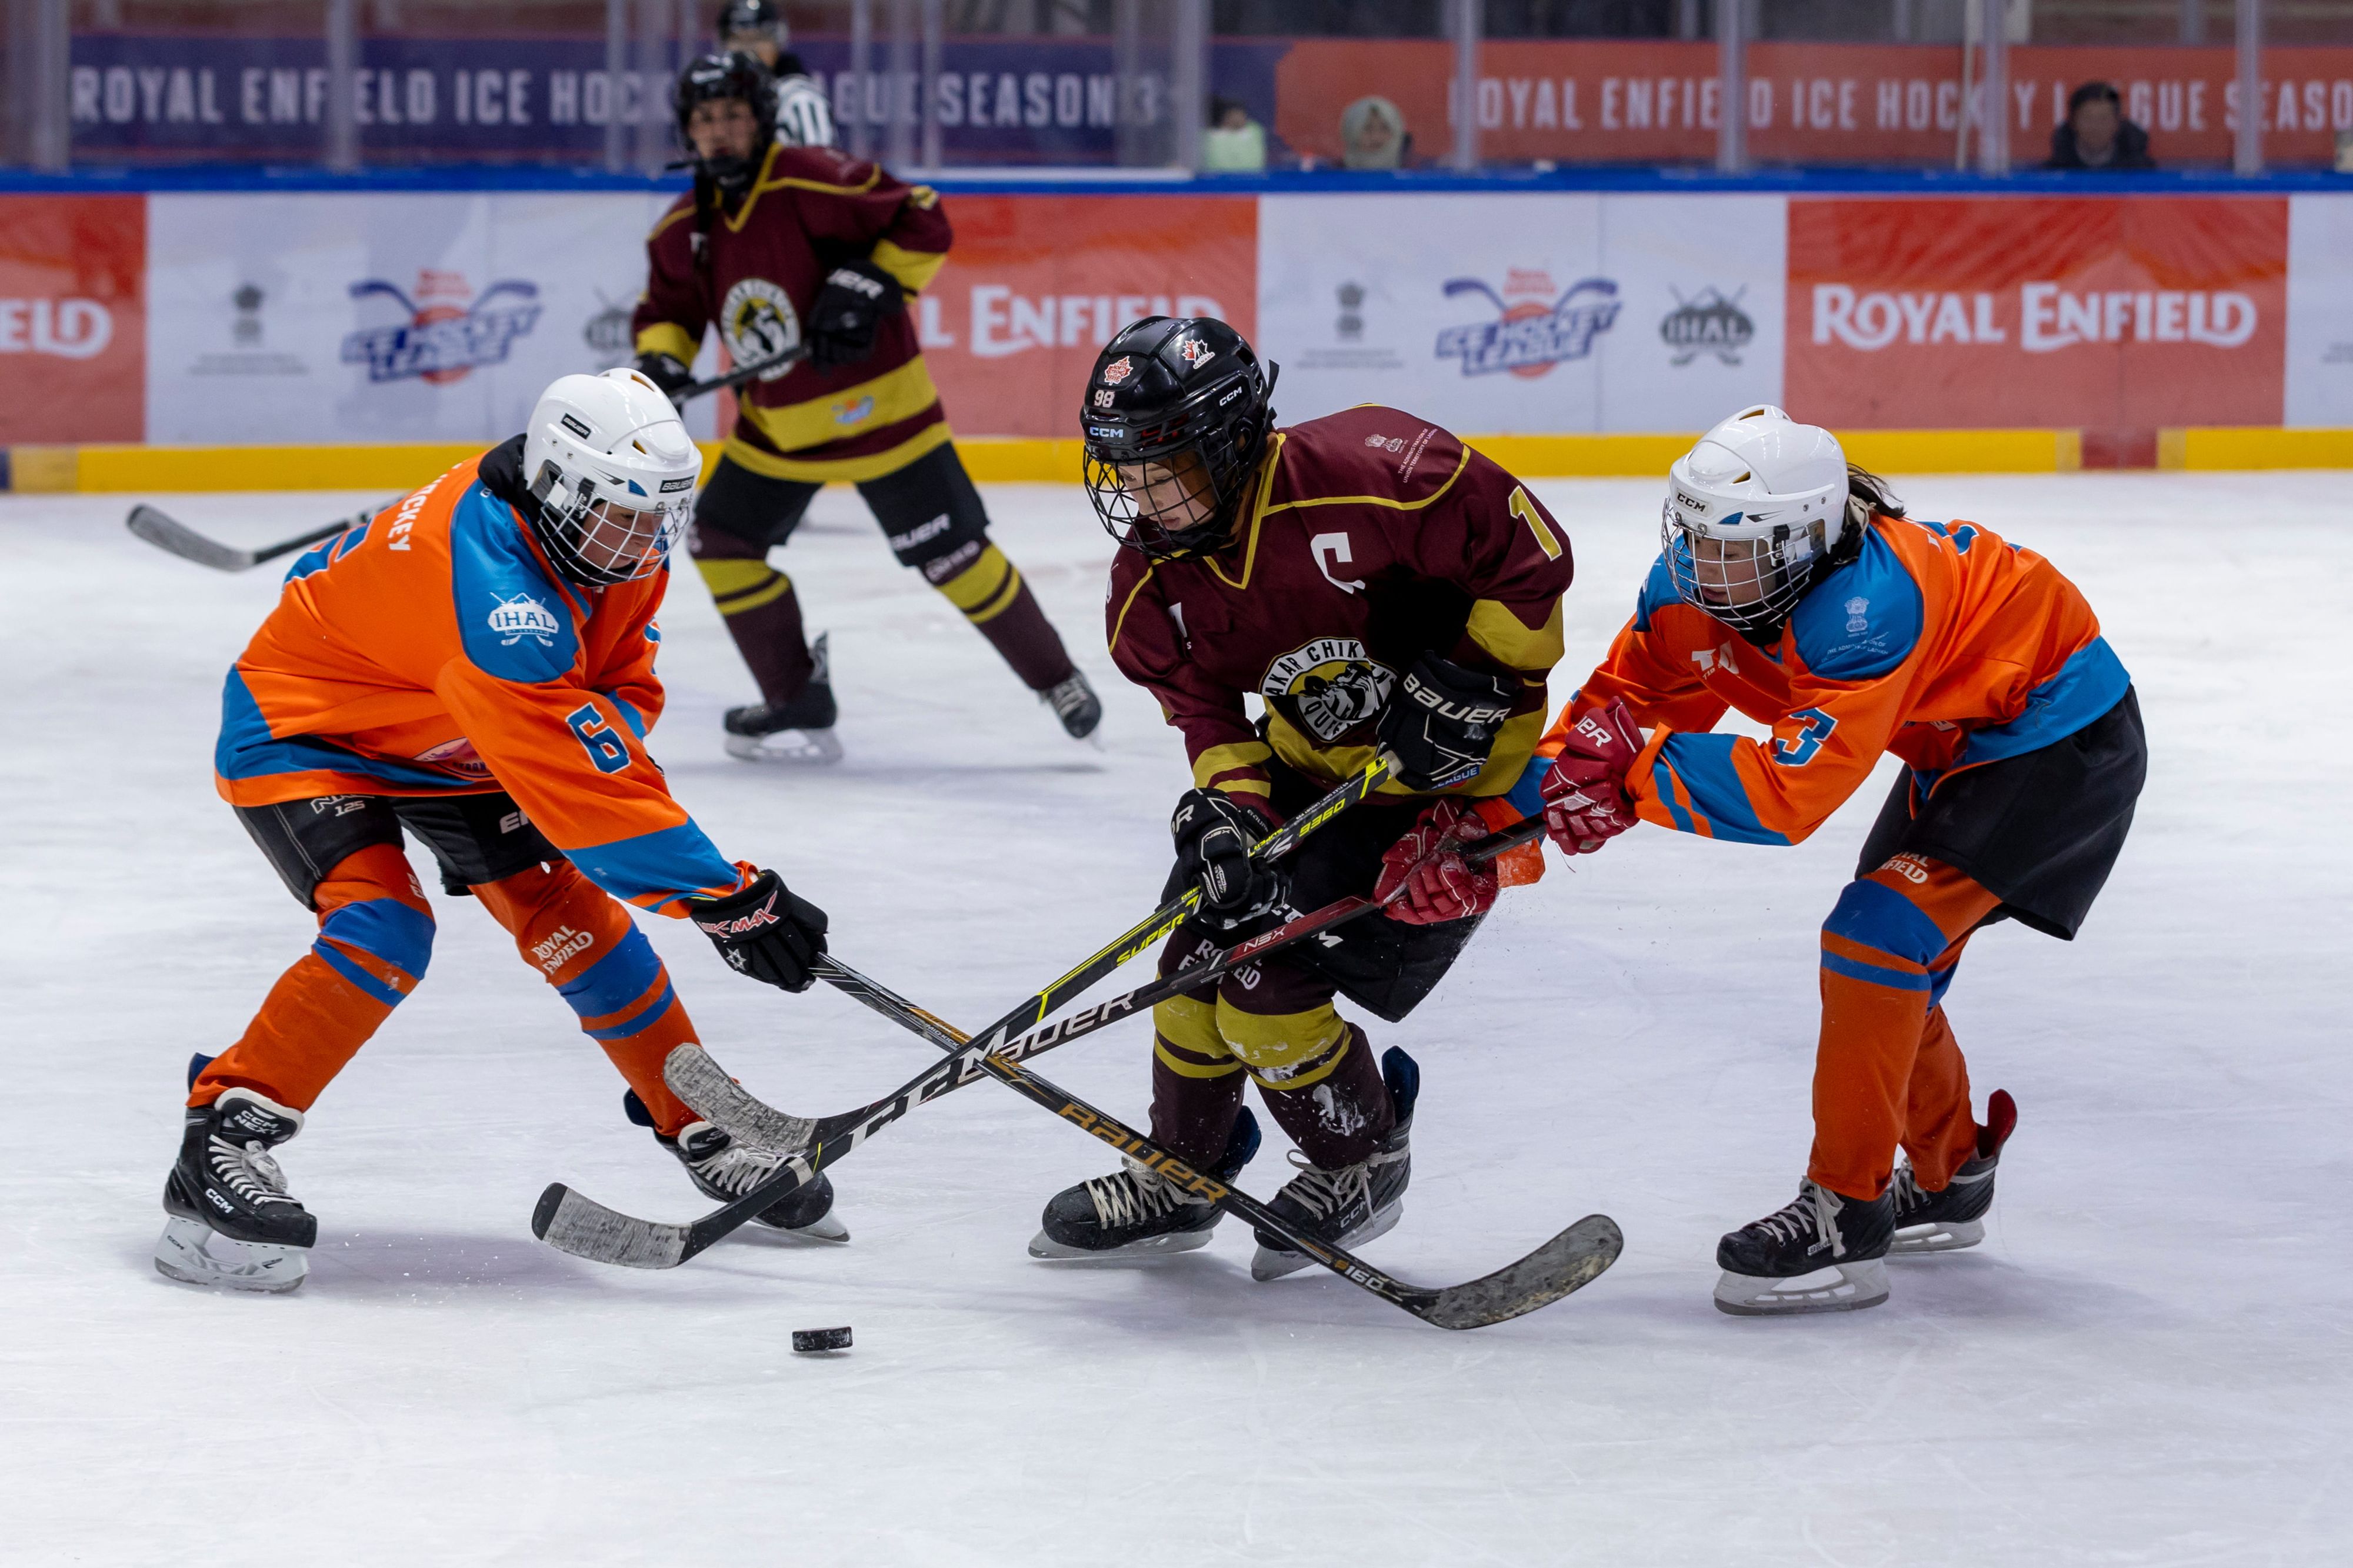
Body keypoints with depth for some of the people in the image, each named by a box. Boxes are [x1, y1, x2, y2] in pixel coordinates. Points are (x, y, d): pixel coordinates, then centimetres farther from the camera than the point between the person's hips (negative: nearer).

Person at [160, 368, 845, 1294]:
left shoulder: (618, 544, -12)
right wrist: (726, 899, -42)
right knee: (383, 928, -28)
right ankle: (225, 1138, -24)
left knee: (571, 915, 3)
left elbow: (625, 692, 0)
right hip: (298, 729, -8)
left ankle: (701, 1128, 15)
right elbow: (580, 780, -42)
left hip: (448, 746, 8)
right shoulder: (497, 590, -40)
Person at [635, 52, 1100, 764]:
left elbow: (923, 223, -20)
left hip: (876, 406, -6)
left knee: (953, 555, -4)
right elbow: (668, 309, 12)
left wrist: (866, 286, -29)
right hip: (777, 425, 7)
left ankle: (1055, 676, 12)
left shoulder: (811, 183, -21)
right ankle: (798, 700, 12)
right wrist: (660, 364, -8)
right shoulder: (684, 229, -1)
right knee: (722, 541, 1)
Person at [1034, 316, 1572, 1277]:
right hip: (1306, 758, 7)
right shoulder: (1156, 581, -9)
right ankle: (1180, 1176, 28)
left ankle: (1361, 1162, 12)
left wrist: (1469, 679, -21)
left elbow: (1528, 554, -22)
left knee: (1266, 981, -13)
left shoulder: (1361, 480, -31)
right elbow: (1203, 703, -6)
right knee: (1199, 952, 6)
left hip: (1449, 766, -7)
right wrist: (1230, 805, -25)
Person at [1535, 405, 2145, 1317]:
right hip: (1960, 741, 9)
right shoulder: (1697, 582, -13)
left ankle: (1846, 1221, -13)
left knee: (1877, 938, -18)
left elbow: (1788, 795, -40)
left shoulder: (1867, 608, -38)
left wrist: (1635, 771, -37)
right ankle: (1946, 1182, 39)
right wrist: (1562, 773, -20)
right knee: (1893, 960, 17)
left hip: (2060, 737, -9)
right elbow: (1624, 695, -3)